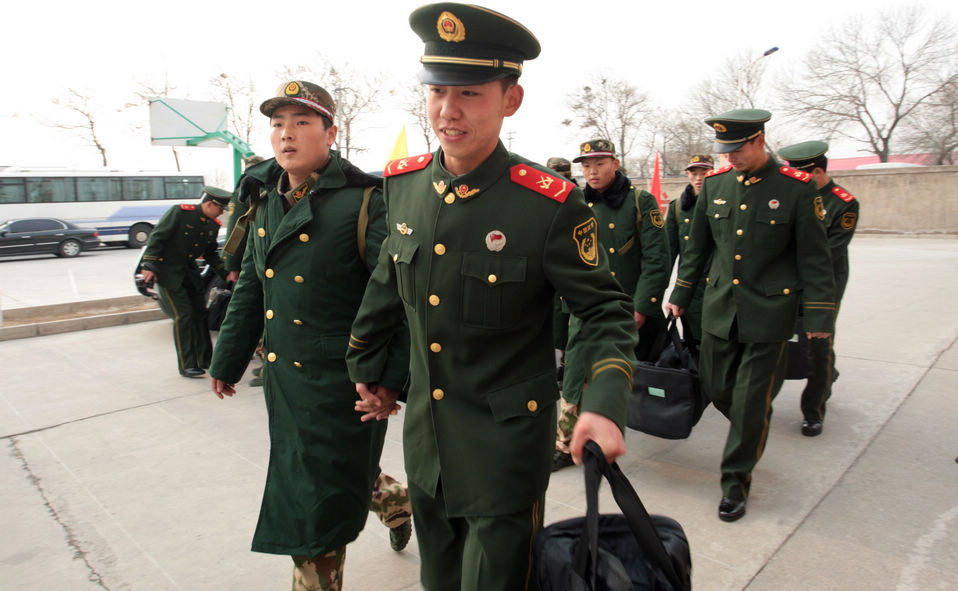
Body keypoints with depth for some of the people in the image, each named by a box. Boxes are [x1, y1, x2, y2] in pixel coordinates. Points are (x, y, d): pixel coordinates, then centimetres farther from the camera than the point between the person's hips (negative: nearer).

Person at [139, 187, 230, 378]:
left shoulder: (213, 225, 3)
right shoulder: (180, 212, -16)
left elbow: (211, 254, 13)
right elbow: (157, 237, -16)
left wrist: (225, 274, 1)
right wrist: (149, 265, -22)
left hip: (189, 271, 7)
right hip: (167, 271, -7)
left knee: (200, 313, 8)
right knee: (183, 315, -11)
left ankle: (205, 360, 21)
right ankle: (186, 366, -5)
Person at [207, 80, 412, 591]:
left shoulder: (364, 201, -15)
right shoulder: (265, 201, 8)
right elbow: (251, 287, 16)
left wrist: (396, 377, -24)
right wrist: (228, 359, 20)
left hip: (341, 381, -7)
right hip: (282, 377, 7)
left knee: (318, 504, 4)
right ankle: (397, 500, 54)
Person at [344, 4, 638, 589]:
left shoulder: (550, 204, -20)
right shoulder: (404, 183, -4)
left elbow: (608, 311, -13)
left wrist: (605, 404, -29)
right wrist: (366, 369, 18)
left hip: (507, 443, -5)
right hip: (424, 433, 6)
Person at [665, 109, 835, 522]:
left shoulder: (797, 188, -8)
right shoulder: (715, 184, 3)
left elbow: (815, 258, -5)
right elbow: (697, 247, 12)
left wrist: (819, 315, -7)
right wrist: (680, 295, 14)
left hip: (769, 313, -4)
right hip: (719, 308, 4)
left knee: (752, 402, 2)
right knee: (716, 388, 12)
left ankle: (736, 480, 19)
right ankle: (753, 436, 42)